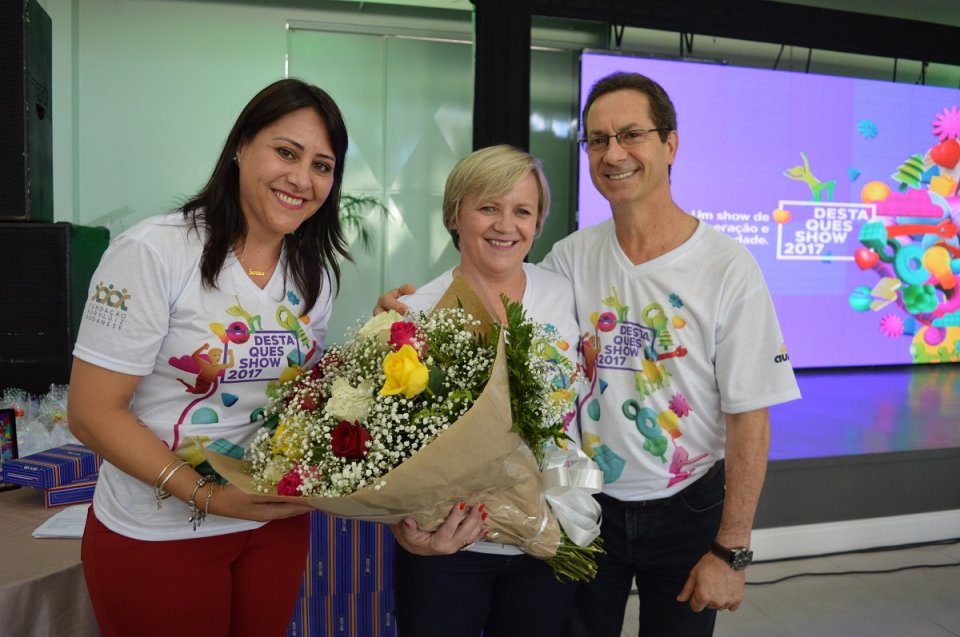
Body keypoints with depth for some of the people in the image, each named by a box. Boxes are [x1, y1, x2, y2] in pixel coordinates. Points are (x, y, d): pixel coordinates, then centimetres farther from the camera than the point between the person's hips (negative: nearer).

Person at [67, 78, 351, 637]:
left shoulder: (314, 270, 1)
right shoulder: (154, 252, -17)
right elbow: (93, 413, -16)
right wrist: (208, 496, -23)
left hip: (278, 522, 5)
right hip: (158, 537, -5)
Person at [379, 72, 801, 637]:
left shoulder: (728, 267, -13)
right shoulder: (570, 258, -5)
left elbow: (749, 417, -11)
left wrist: (731, 551, -10)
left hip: (685, 508, -2)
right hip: (587, 503, 2)